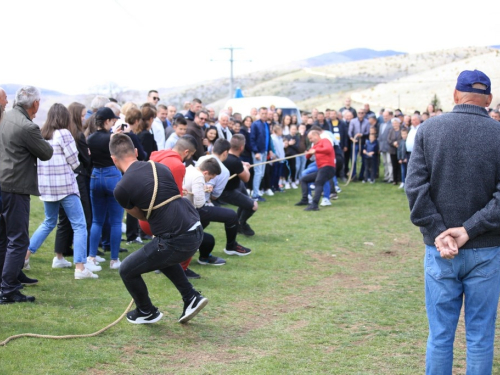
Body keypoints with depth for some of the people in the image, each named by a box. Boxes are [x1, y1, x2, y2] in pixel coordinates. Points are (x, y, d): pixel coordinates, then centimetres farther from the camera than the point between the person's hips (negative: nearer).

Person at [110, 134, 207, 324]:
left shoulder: (121, 189, -4)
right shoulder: (159, 167, 11)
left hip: (176, 241, -7)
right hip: (196, 231, 7)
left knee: (127, 270, 15)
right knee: (162, 255, 37)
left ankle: (147, 312, 35)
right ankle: (191, 298, 32)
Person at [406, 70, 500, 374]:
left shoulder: (429, 129, -2)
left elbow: (415, 185, -8)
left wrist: (438, 231, -8)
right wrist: (469, 230, -12)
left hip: (440, 250, 1)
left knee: (440, 335, 9)